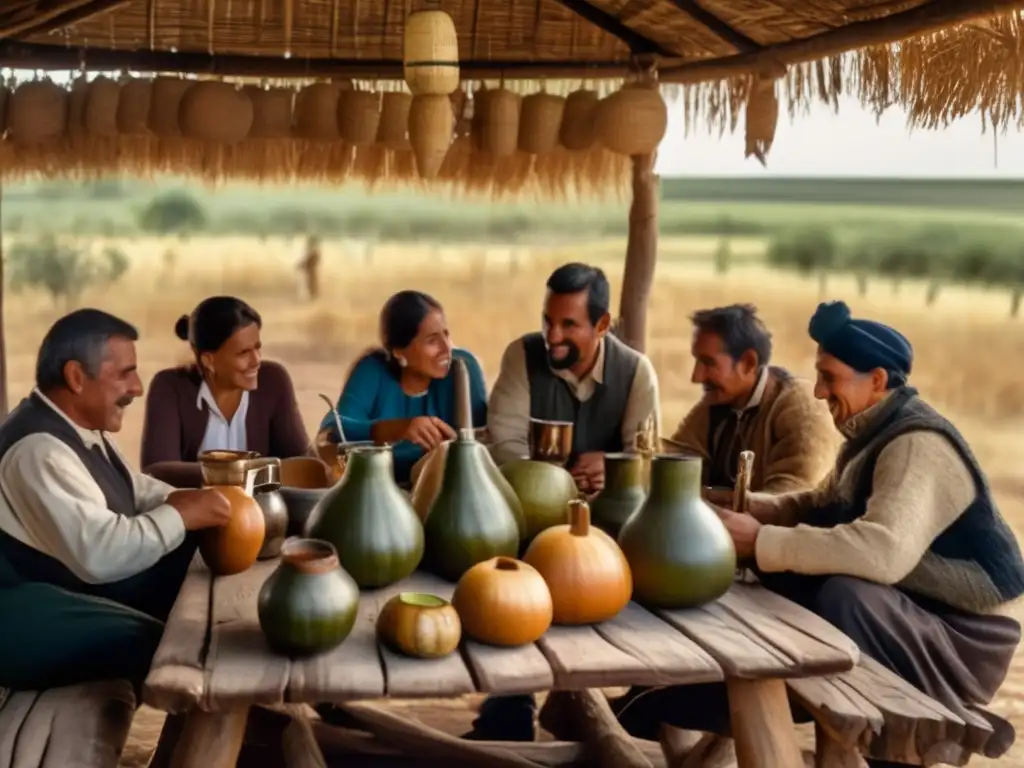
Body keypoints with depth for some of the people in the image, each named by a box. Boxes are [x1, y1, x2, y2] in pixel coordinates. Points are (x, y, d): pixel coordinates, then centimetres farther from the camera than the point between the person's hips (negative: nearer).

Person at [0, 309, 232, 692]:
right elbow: (99, 555, -36)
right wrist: (181, 515, -23)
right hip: (36, 619, -11)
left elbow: (130, 487, 20)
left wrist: (185, 501, 0)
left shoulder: (80, 425, 6)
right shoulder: (39, 449, -28)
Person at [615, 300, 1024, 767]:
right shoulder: (875, 433, 5)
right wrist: (746, 506, -2)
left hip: (956, 637, -9)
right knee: (771, 577, 5)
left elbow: (884, 550, -41)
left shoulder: (918, 446, -24)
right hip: (895, 614, 9)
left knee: (844, 594, -35)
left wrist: (761, 542, -33)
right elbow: (820, 504, 16)